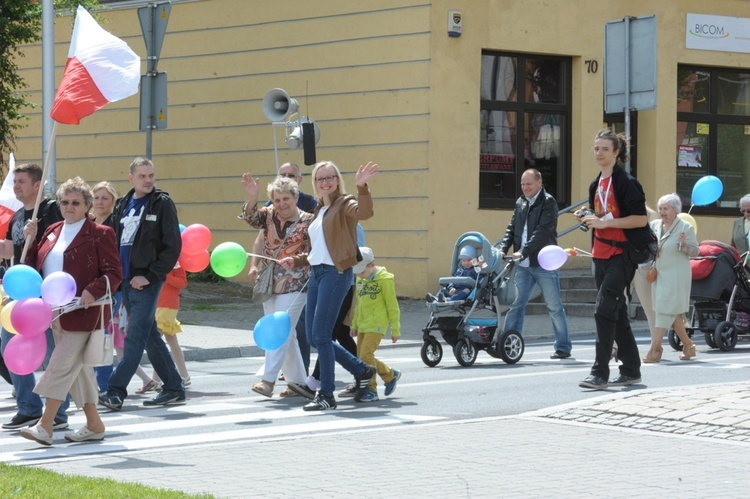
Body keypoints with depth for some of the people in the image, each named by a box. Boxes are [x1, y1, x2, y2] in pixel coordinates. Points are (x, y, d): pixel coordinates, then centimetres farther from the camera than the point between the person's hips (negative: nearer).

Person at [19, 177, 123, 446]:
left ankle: (45, 425, -13)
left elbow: (113, 273, -8)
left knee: (62, 364, -12)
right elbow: (36, 264, 20)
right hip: (55, 313, 7)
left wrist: (92, 291, -24)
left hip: (82, 313, -7)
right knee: (78, 367, 12)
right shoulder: (52, 232, 15)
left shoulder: (100, 234, -5)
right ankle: (94, 424, 21)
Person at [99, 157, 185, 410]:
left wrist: (150, 275, -14)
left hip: (147, 282, -7)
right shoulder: (123, 205, 14)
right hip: (127, 282, 7)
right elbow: (115, 242, 20)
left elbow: (173, 245, -9)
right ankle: (174, 388, 18)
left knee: (135, 336, -10)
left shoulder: (162, 204, -5)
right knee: (150, 337, 11)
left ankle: (116, 389, -12)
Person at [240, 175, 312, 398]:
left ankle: (268, 379, -17)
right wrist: (252, 197, -29)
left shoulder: (307, 222, -5)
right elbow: (251, 218, -13)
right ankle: (298, 381, 19)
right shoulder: (269, 215, 5)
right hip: (269, 284, 5)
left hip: (294, 285, -5)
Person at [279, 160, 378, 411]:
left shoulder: (344, 204, -4)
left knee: (321, 335, -10)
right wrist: (296, 261, 13)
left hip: (335, 273, -9)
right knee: (313, 337, 9)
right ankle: (362, 371, 24)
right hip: (316, 273, 9)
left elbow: (364, 212, -28)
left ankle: (326, 395, -2)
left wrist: (362, 187, -41)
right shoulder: (319, 211, 20)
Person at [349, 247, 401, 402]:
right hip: (363, 324, 8)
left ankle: (370, 389, -4)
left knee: (366, 354, -16)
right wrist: (354, 325, 22)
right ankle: (390, 375, 21)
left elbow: (392, 306, -6)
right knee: (362, 356, 6)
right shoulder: (360, 279, 12)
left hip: (376, 324, -8)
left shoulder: (384, 279, -9)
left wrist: (395, 330, -5)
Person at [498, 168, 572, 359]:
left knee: (554, 307, 2)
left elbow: (543, 231, -18)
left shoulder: (548, 202, -7)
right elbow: (512, 228, 14)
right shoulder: (520, 203, 14)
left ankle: (563, 347, 10)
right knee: (515, 304, 2)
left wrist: (524, 251, -25)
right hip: (524, 265, 6)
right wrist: (503, 249, -3)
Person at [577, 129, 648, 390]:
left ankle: (600, 372, -16)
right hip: (601, 255, 9)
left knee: (604, 309, -16)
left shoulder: (626, 182, -10)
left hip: (622, 254, -9)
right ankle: (631, 370, 21)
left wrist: (606, 222, -20)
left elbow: (641, 219, -16)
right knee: (617, 314, 12)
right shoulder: (596, 185, 15)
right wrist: (589, 218, 4)